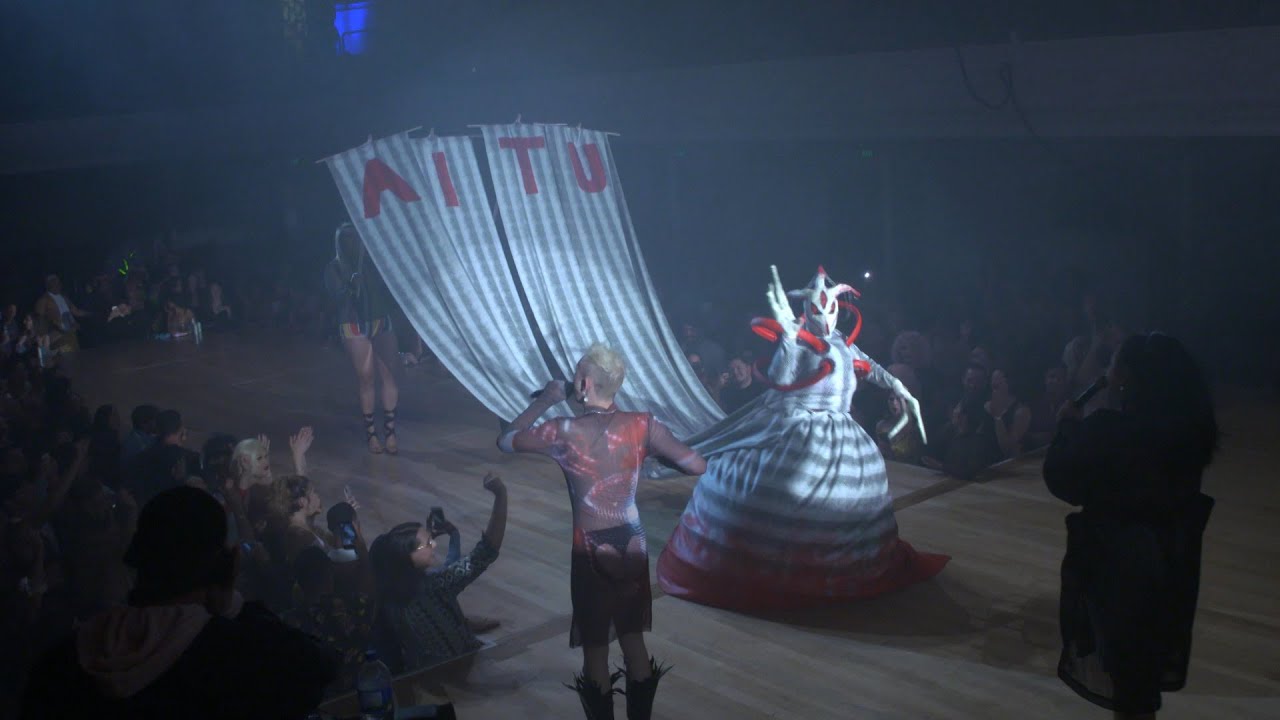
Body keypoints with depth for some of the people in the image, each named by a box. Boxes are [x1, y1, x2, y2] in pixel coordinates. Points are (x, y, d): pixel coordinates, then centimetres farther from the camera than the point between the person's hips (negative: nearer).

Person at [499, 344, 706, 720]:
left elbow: (506, 440, 1)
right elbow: (697, 465, -8)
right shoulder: (643, 424, -9)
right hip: (632, 544, 3)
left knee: (596, 649, 10)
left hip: (591, 550, -3)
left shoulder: (566, 432, -14)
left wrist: (545, 400, 10)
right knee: (633, 639, 16)